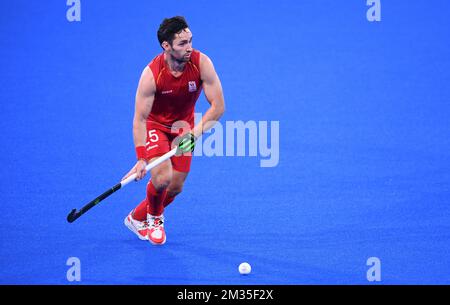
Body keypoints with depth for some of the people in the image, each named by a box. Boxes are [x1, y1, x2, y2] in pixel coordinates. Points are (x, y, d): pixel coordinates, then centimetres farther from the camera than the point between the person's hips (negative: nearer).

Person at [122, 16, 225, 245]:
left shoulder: (201, 63, -25)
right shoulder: (151, 74, -30)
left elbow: (218, 106, -20)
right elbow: (140, 119, -28)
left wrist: (196, 132, -32)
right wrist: (141, 159, -37)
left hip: (183, 126, 3)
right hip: (155, 125, -3)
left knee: (175, 188, 2)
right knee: (162, 177, -23)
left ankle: (138, 218, 30)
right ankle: (154, 217, 10)